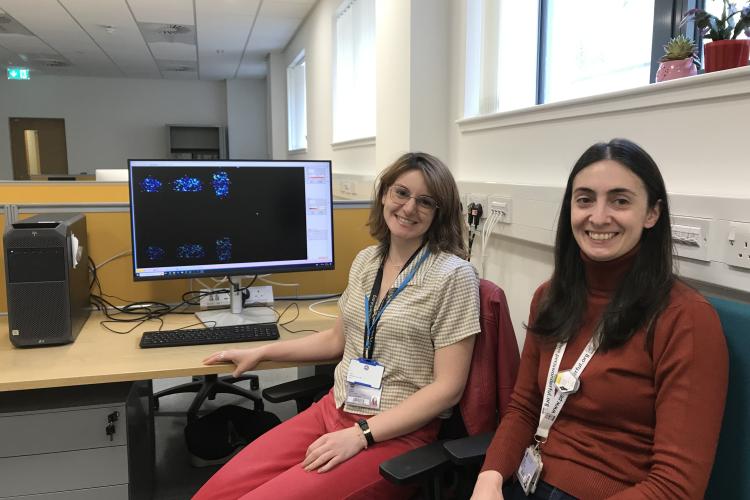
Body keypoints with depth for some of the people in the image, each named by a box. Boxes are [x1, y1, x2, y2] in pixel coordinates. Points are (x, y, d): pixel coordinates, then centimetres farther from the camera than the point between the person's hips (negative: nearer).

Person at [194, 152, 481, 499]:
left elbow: (448, 387, -14)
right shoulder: (366, 260, 8)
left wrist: (360, 434, -18)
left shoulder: (454, 275, -12)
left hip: (397, 434, -5)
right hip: (333, 410, 6)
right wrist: (260, 353, 19)